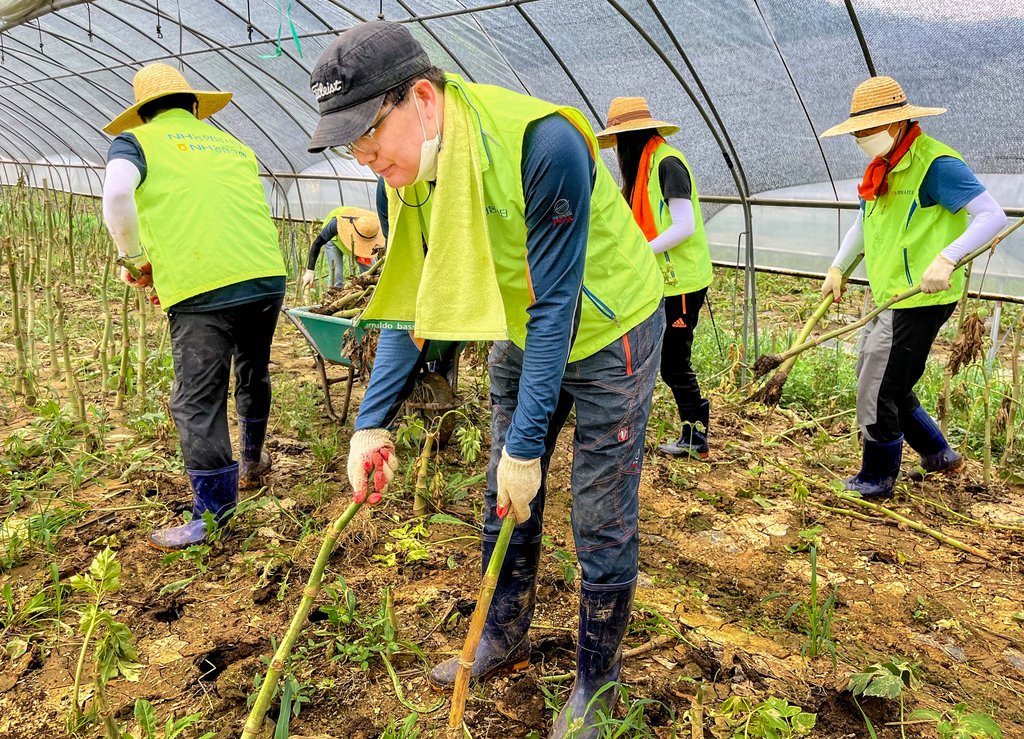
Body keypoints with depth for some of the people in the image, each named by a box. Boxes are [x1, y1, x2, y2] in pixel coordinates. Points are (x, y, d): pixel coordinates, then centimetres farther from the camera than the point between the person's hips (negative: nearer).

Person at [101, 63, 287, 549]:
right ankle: (252, 462, 46)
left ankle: (213, 514, 8)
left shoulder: (136, 141, 9)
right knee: (253, 375, 26)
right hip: (267, 278, 6)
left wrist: (132, 258, 2)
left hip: (201, 292, -5)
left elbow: (117, 194, -13)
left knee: (197, 402, 4)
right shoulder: (234, 145, 23)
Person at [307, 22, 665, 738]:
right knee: (506, 503, 14)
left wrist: (526, 443, -28)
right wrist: (373, 423, -11)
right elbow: (408, 305, -4)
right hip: (522, 334, 6)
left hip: (608, 329, -6)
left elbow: (555, 304, -32)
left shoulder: (543, 144, -34)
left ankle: (597, 678, 24)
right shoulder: (401, 179, -12)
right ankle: (505, 640, 37)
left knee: (602, 519, 2)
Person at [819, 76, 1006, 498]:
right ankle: (938, 455, 35)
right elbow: (864, 223, 28)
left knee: (879, 390, -4)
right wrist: (837, 268, 22)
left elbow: (992, 216, -22)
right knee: (883, 384, 17)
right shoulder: (882, 167, 12)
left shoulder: (935, 163, -16)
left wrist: (946, 259, -35)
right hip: (886, 297, 10)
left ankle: (876, 480, 14)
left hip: (920, 300, -10)